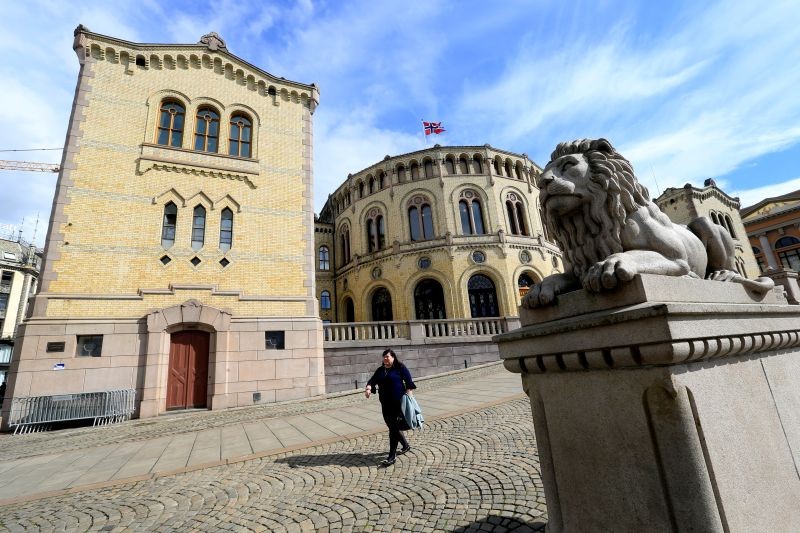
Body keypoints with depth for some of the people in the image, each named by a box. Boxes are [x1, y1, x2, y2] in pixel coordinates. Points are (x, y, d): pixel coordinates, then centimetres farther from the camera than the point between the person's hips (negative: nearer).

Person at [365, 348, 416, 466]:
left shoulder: (400, 368, -4)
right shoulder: (380, 370, 12)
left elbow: (409, 382, -6)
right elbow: (373, 380, 4)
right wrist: (369, 388, -16)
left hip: (398, 402, -6)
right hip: (385, 403, 6)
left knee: (394, 428, -7)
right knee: (392, 426, 15)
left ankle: (392, 456, 1)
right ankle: (405, 445, 37)